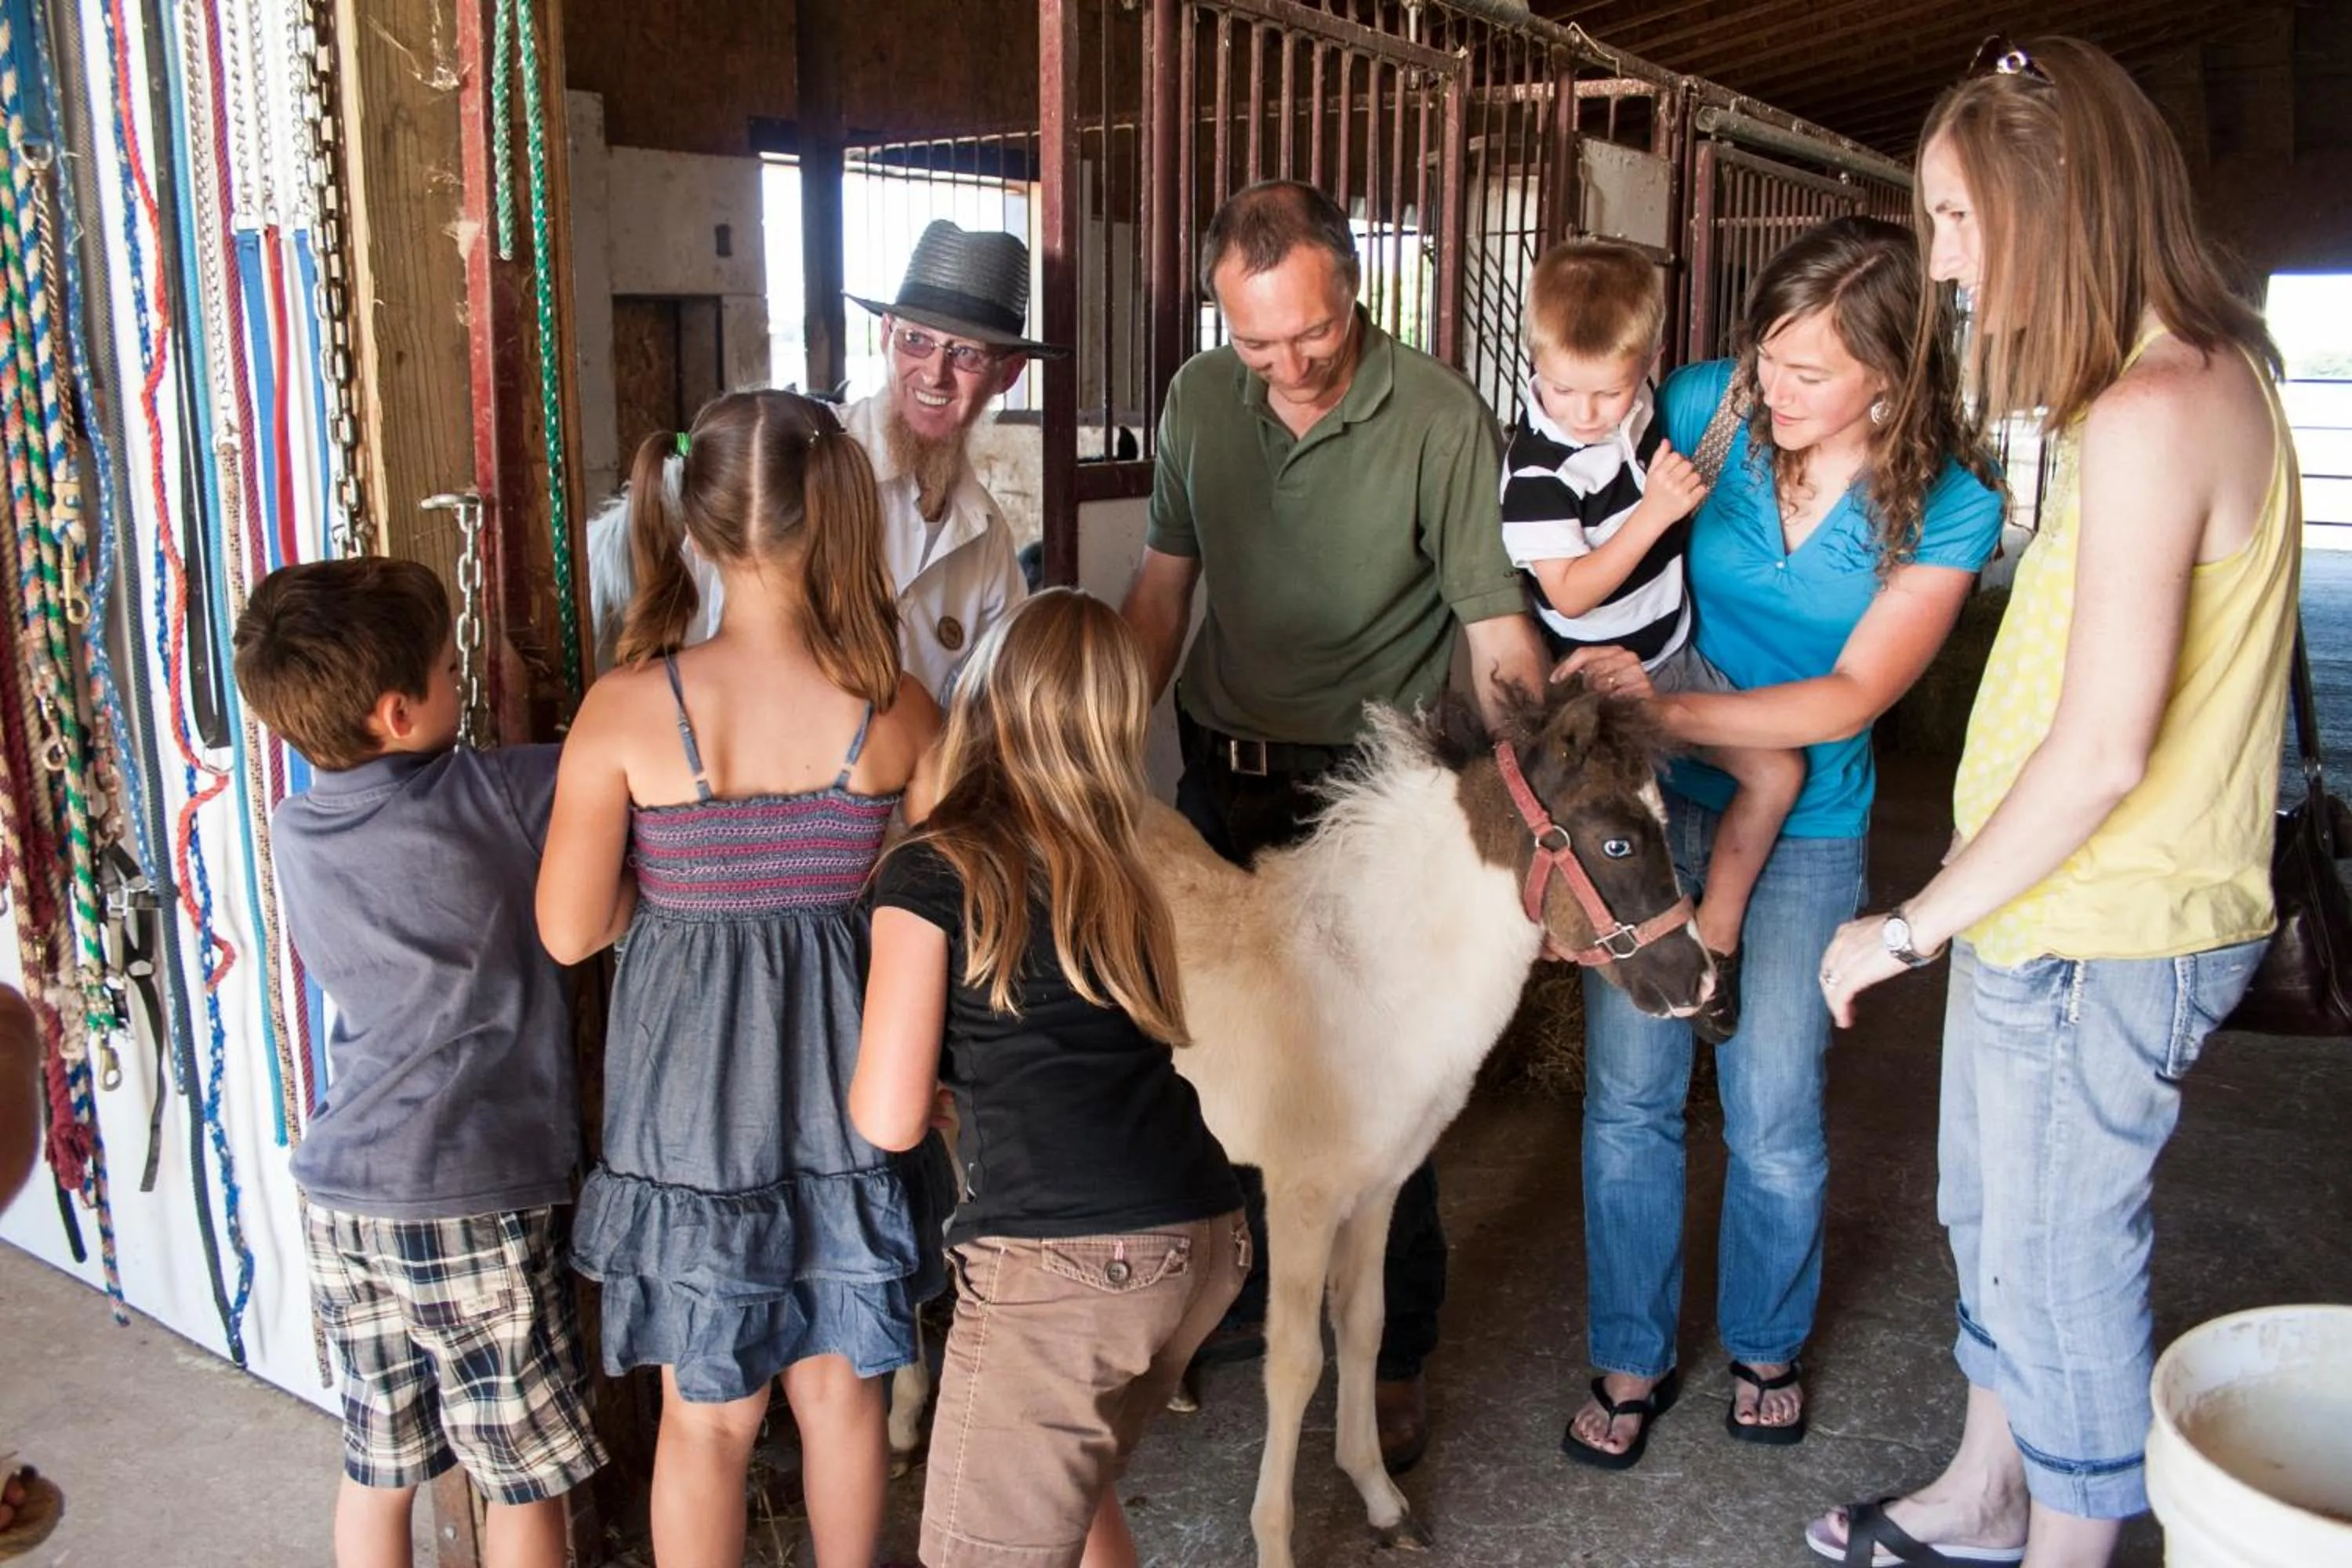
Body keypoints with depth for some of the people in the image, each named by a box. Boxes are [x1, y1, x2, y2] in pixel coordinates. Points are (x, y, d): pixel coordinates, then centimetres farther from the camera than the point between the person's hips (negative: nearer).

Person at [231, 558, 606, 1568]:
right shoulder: (497, 795, -14)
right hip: (470, 1201, -6)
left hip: (339, 1195, 6)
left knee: (377, 1466, 21)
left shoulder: (294, 833, 4)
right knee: (529, 1479, 11)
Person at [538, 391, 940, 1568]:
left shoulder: (627, 708, -17)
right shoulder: (893, 706, -13)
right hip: (844, 1083, 2)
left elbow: (571, 931, -11)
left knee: (709, 1412, 18)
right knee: (841, 1388, 21)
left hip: (691, 1091, -1)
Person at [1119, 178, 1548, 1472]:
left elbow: (1500, 639, -14)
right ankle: (1236, 1291, 40)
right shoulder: (1198, 399, 1)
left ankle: (1394, 1358, 25)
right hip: (1221, 772, 5)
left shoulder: (1440, 421, -15)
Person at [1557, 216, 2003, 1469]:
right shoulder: (1705, 406, -8)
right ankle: (1632, 1362, 24)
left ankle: (1765, 1345, 34)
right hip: (1653, 800, 1)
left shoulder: (1949, 511, -11)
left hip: (1804, 825, -1)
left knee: (1773, 1117, 6)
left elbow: (1847, 699, -17)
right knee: (1628, 1092, 3)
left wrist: (1665, 709, -25)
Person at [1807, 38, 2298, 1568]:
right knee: (1993, 1217, 23)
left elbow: (2102, 754, -26)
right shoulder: (2202, 374, 9)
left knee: (2063, 1266, 7)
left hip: (2098, 939, -10)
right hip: (2047, 912, 10)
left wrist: (1910, 926, -15)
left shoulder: (2153, 414, -23)